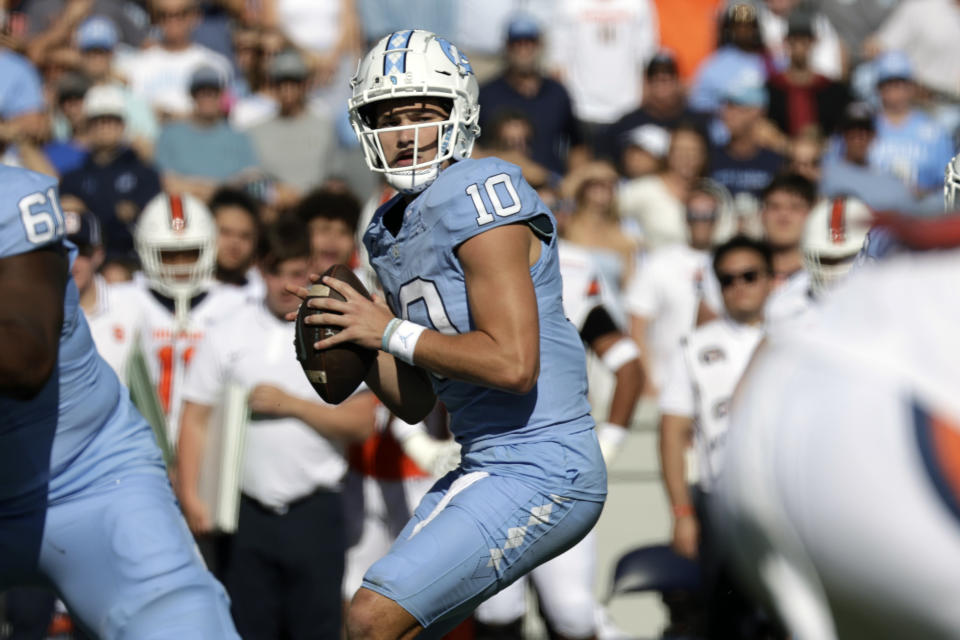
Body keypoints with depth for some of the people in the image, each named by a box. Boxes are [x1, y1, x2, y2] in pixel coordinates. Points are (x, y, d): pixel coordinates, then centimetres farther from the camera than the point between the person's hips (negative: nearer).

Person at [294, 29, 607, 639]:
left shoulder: (480, 198, -14)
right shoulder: (392, 233, 14)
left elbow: (513, 364, -23)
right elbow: (414, 403, 19)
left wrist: (392, 333, -13)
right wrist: (355, 343, 2)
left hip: (543, 475, -9)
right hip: (484, 468, 9)